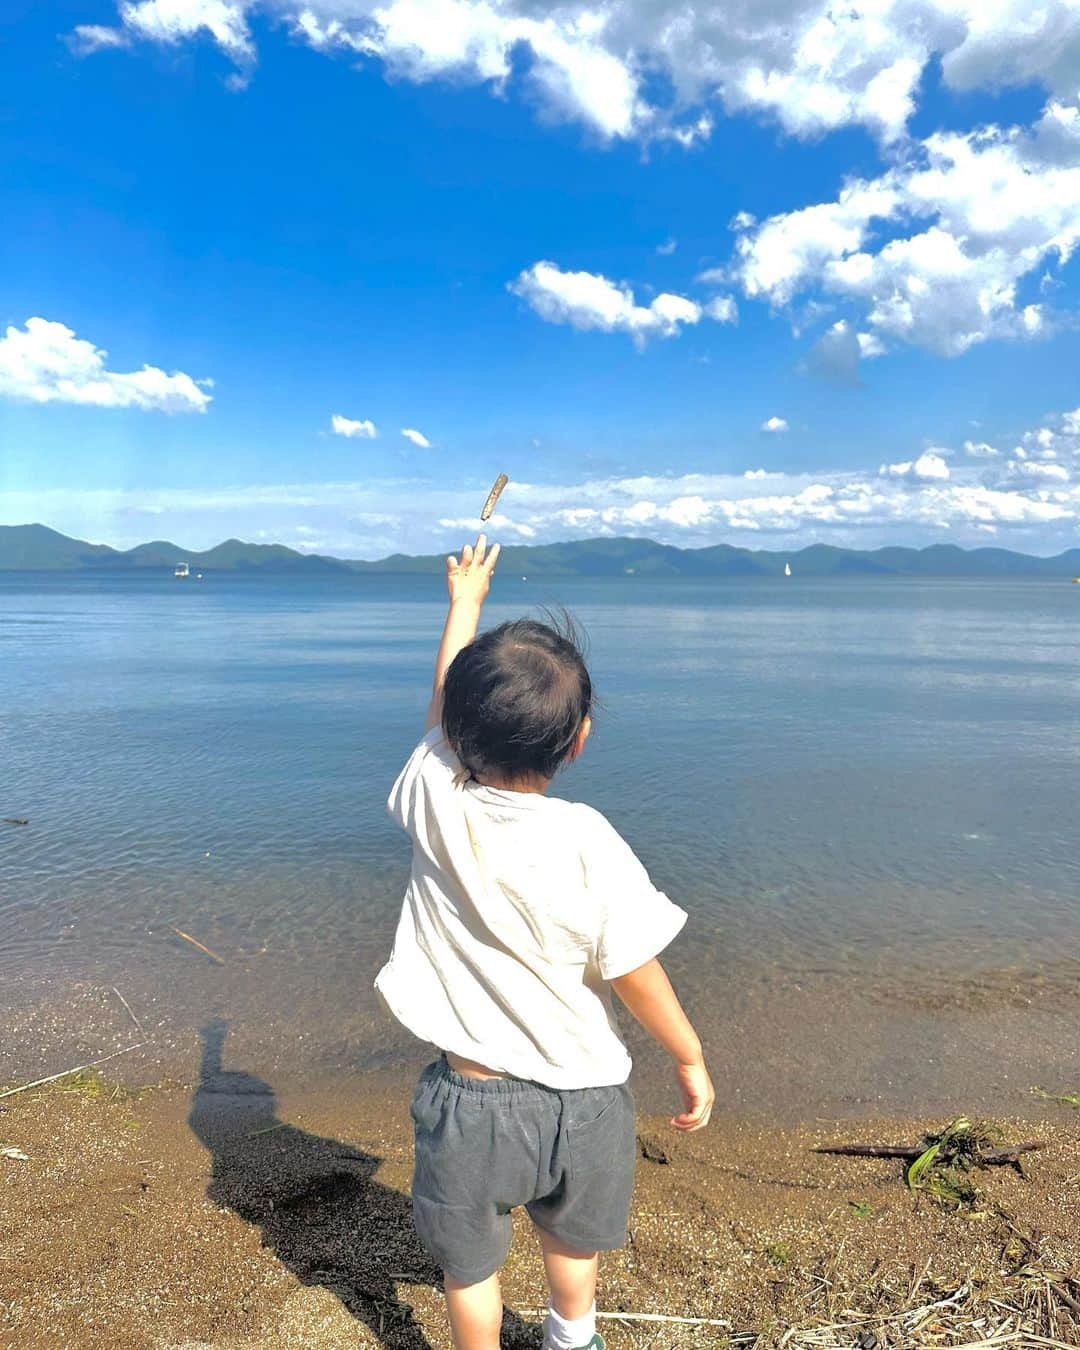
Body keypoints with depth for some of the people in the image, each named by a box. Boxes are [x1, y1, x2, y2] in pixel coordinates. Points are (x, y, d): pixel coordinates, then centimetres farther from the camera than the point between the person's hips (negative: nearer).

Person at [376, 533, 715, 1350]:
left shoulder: (435, 802, -16)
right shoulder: (587, 844, -24)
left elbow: (444, 707, 3)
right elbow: (636, 977, -16)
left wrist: (465, 600, 18)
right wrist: (692, 1062, 2)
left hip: (467, 1098, 0)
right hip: (579, 1096, 1)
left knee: (470, 1266, 23)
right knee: (574, 1240, 30)